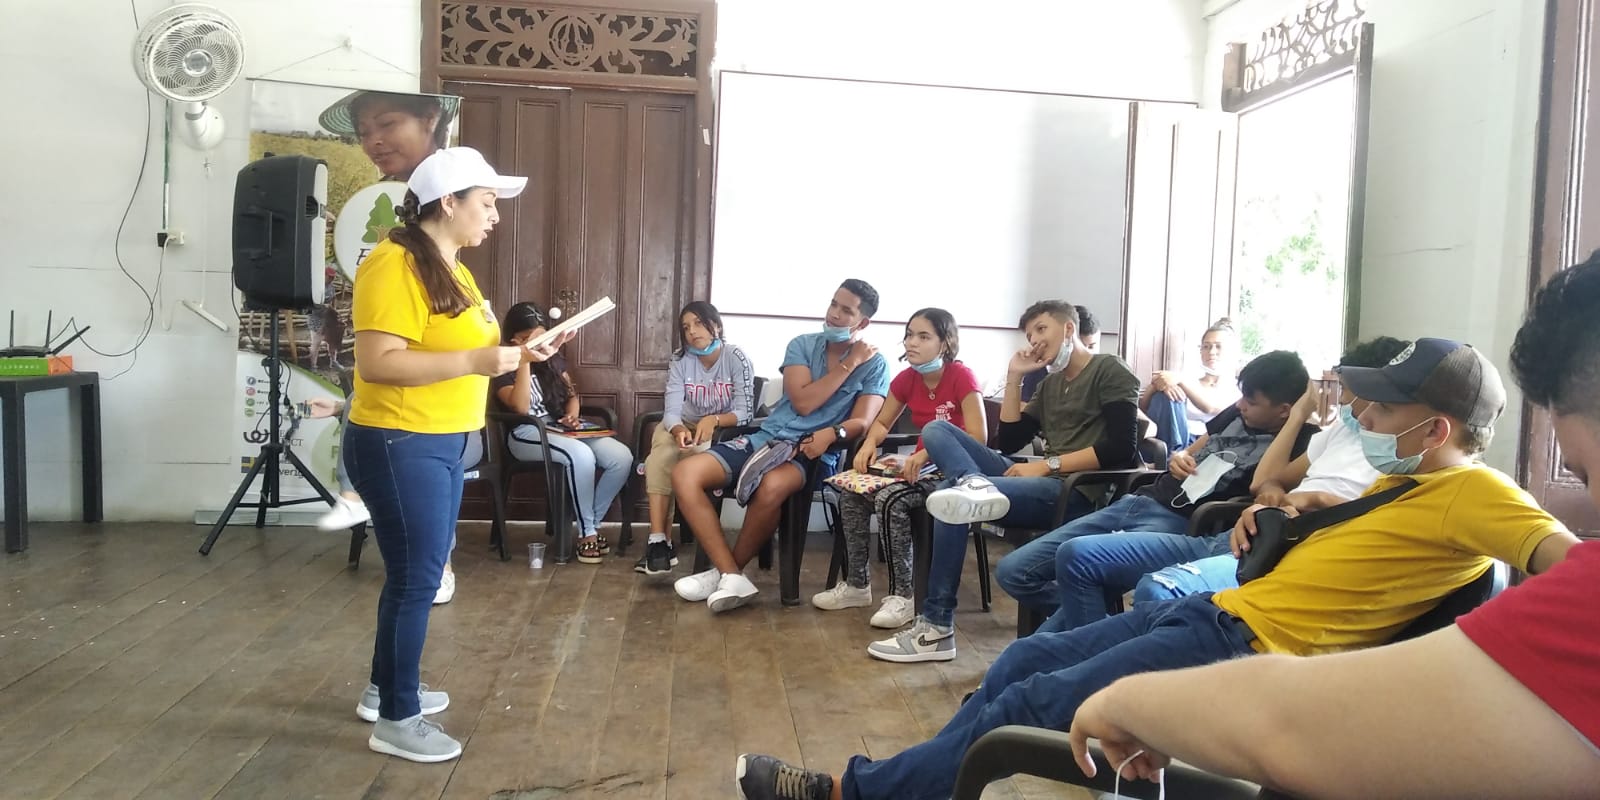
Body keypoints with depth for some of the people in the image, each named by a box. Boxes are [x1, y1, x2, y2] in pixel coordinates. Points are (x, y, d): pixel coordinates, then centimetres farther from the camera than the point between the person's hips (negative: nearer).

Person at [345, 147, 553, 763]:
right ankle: (398, 719, 14)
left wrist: (512, 353, 6)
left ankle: (385, 689, 35)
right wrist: (474, 361, -27)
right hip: (399, 445, -10)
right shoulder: (395, 265, -18)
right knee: (416, 579, -1)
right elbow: (376, 363, -26)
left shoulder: (452, 269, 12)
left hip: (441, 443, 10)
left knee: (416, 573, 18)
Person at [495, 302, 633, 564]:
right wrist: (525, 361, -21)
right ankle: (586, 532, -19)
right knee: (582, 456, -37)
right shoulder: (504, 368, -3)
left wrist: (572, 415, -2)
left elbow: (572, 395, 21)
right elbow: (521, 407, -19)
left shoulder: (554, 359, 14)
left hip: (562, 428, 6)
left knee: (622, 457, -19)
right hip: (526, 433, -6)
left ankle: (592, 523, -4)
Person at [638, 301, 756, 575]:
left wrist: (713, 420, -38)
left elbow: (745, 412, -19)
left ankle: (663, 541, -19)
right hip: (683, 426, 3)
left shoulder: (736, 357, -15)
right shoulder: (680, 359, -6)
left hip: (723, 430, -3)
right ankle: (658, 541, -31)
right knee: (659, 459, -29)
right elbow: (672, 411, -16)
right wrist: (679, 431, -39)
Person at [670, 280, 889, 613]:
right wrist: (848, 364, -4)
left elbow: (863, 421, -8)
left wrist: (832, 433, -29)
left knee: (771, 486, -40)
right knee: (684, 474, -18)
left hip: (813, 453, -4)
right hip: (766, 439, 4)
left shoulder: (874, 364, 3)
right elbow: (802, 402, -4)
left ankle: (725, 571, -13)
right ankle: (732, 578, -21)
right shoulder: (802, 344, 10)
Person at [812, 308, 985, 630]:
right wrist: (869, 444, -11)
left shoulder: (961, 377, -16)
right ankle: (856, 585, 1)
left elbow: (978, 437, -23)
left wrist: (926, 454, -35)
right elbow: (882, 423, 14)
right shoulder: (907, 379, 3)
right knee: (851, 491, -11)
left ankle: (902, 595, -20)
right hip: (920, 464, 7)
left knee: (890, 498, -30)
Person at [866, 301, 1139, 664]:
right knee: (936, 429, -3)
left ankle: (937, 627, -20)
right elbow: (1008, 442, 18)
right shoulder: (1050, 384, 26)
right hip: (1042, 482, 9)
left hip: (1079, 493, -8)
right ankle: (975, 484, -36)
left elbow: (1121, 449, -13)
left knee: (956, 499, -27)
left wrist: (1048, 464, -14)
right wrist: (1014, 377, 13)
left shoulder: (1110, 371, 2)